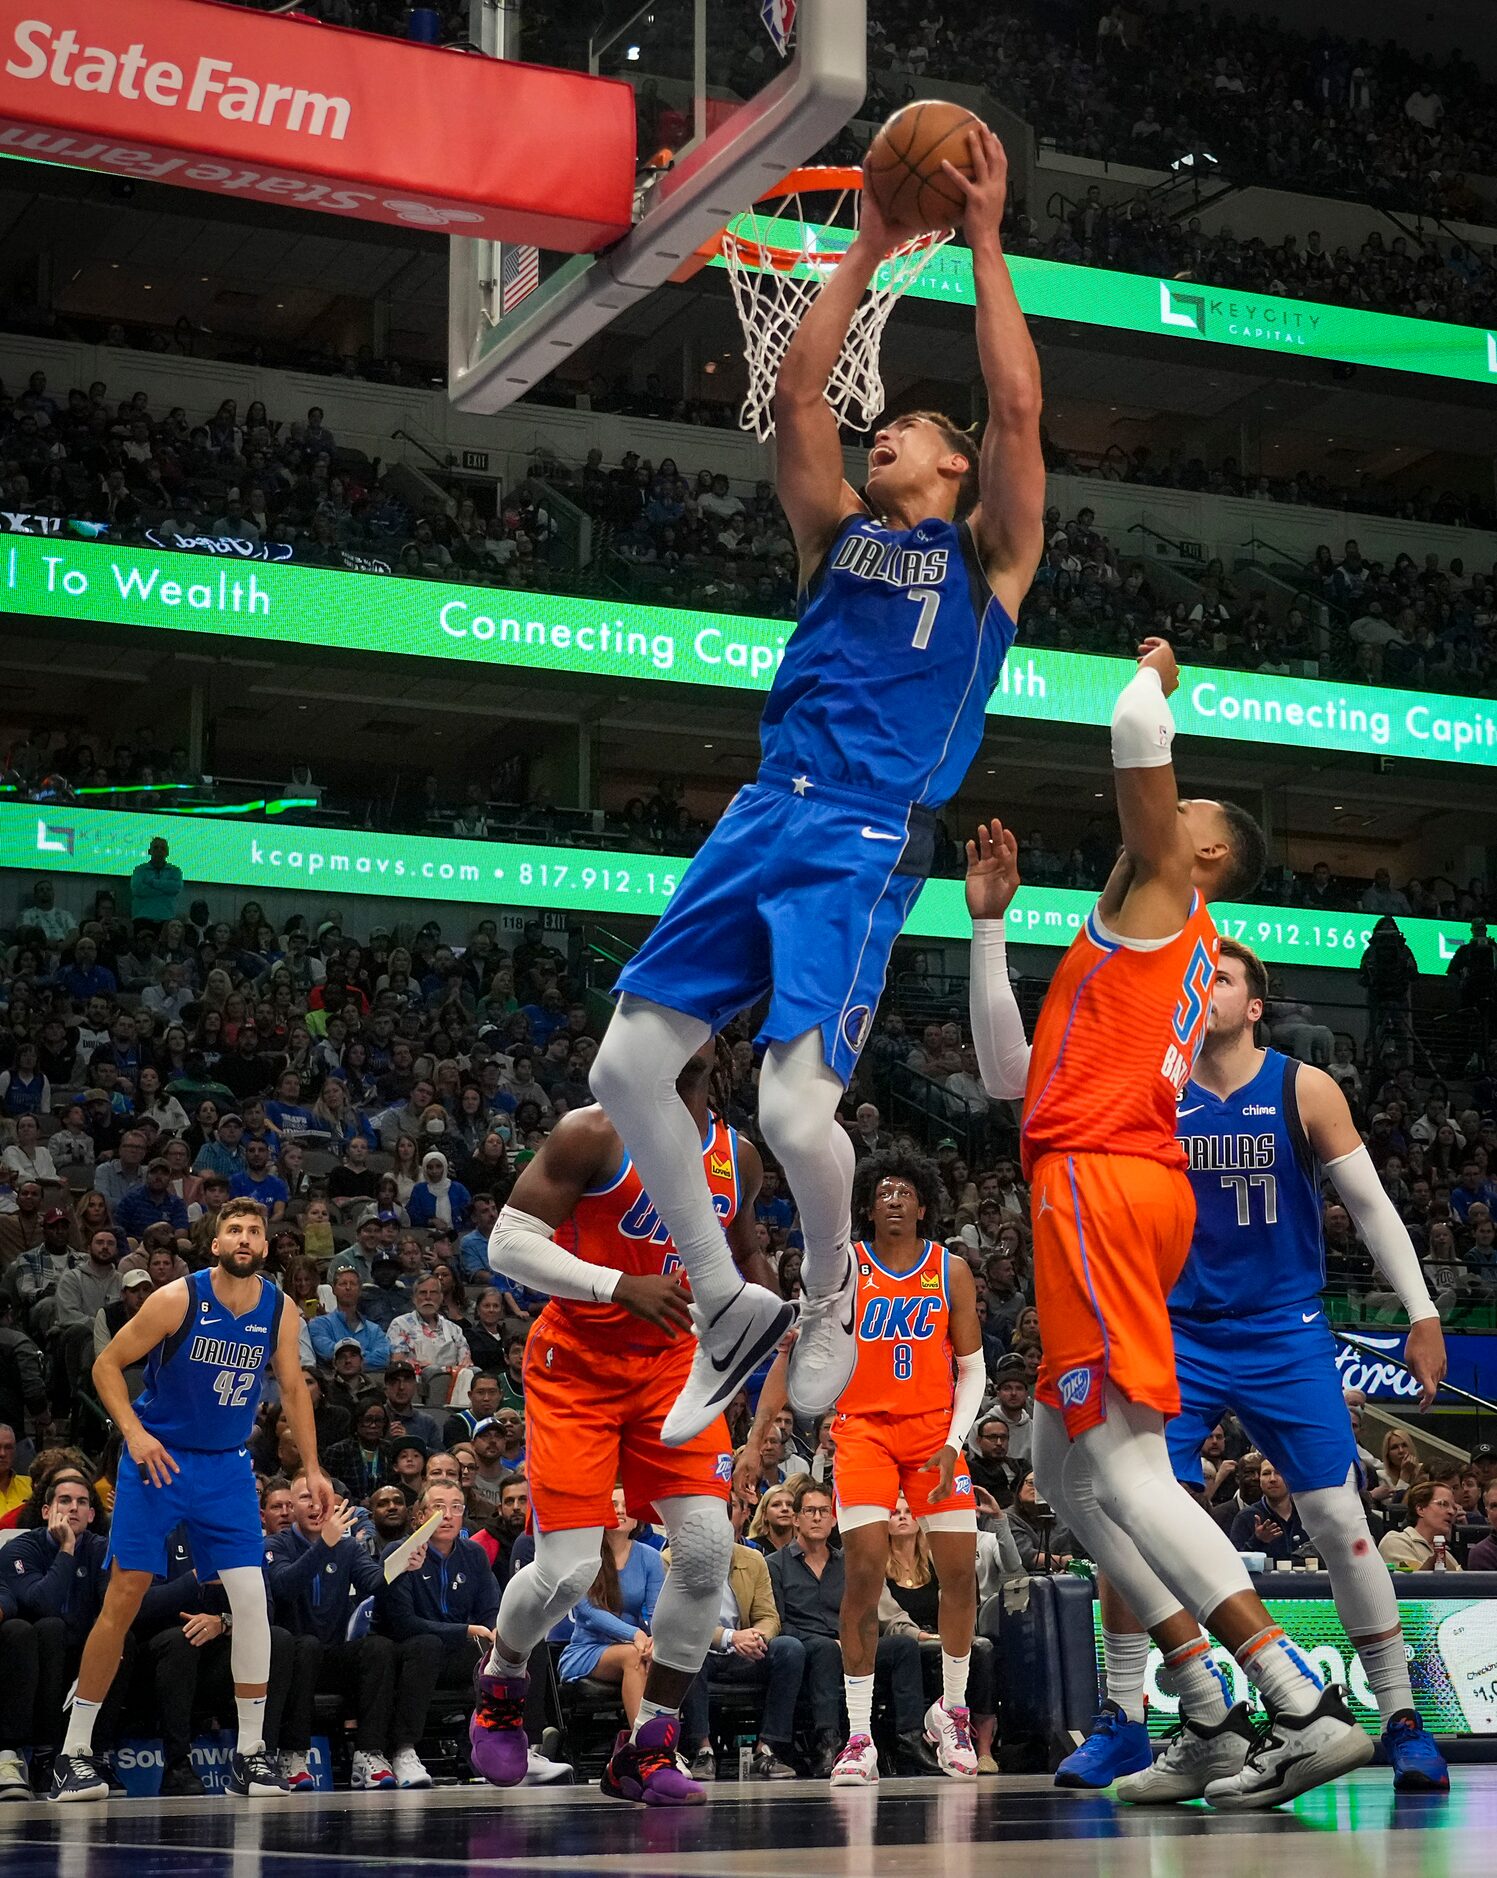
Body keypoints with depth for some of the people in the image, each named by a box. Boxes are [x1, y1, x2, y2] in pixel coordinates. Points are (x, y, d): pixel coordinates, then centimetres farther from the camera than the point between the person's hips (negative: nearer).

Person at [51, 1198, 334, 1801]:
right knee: (123, 1600, -5)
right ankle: (75, 1751, 4)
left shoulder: (279, 1311, -2)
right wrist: (135, 1433, -20)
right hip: (158, 1458, -3)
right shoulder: (178, 1298, -14)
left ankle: (250, 1751, 2)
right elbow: (106, 1365, -8)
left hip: (227, 1467, 3)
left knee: (250, 1598, -8)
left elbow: (292, 1388, 12)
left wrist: (312, 1468, 7)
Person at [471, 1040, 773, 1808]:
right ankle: (501, 1680, 24)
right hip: (576, 1367, -5)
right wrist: (620, 1287, -28)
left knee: (708, 1546, -12)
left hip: (672, 1363, 5)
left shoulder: (738, 1156, 6)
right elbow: (508, 1244, -17)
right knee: (569, 1569, -11)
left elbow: (746, 1256, 24)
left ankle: (647, 1746, 1)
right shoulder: (594, 1133, -12)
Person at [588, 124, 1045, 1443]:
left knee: (796, 1106, -20)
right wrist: (866, 250, 13)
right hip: (766, 816, 6)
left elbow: (1017, 408, -4)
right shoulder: (839, 534, 22)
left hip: (869, 842, -6)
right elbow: (797, 394, 13)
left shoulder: (987, 550, 9)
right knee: (627, 1065, -3)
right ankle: (730, 1313, 11)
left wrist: (984, 242, -1)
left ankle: (832, 1301, 10)